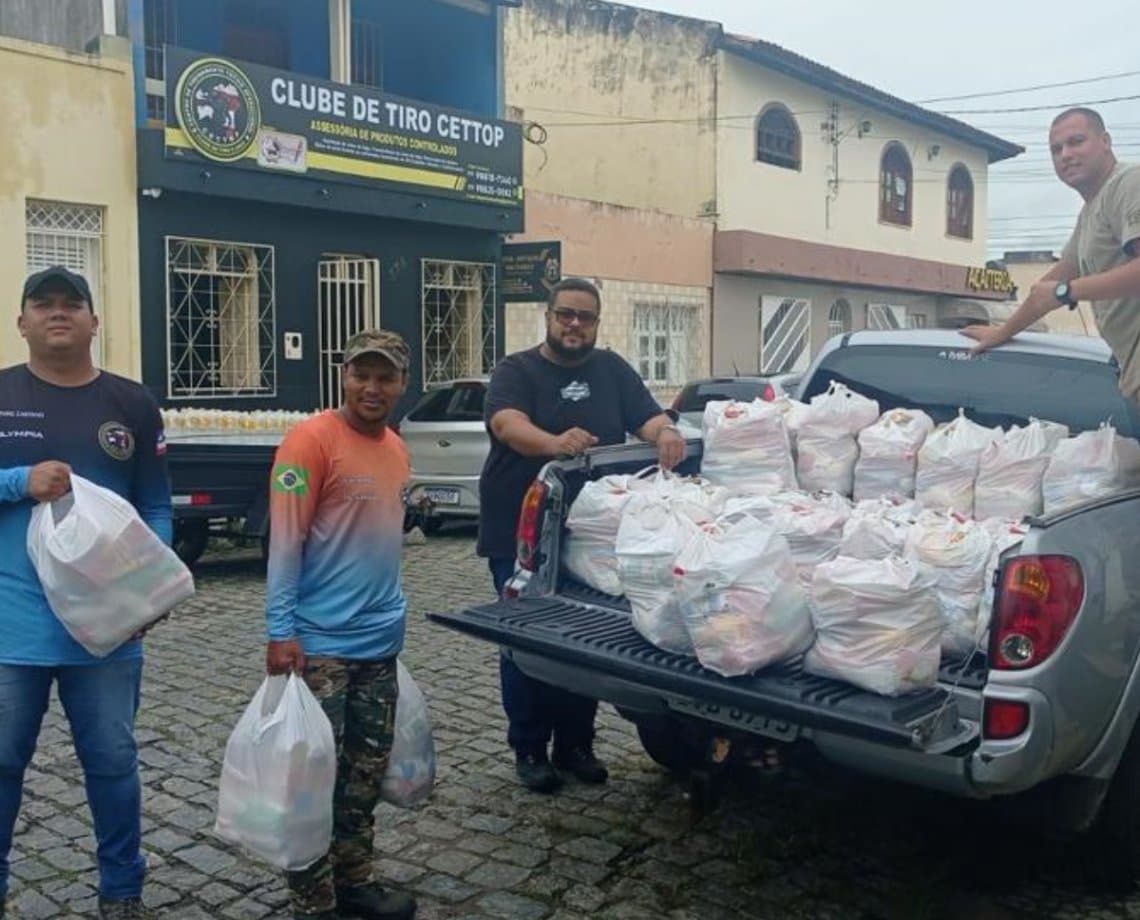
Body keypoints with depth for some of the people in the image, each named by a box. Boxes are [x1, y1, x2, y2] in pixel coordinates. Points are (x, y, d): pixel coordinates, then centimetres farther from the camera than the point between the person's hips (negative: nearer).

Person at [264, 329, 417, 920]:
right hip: (321, 643, -8)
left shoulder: (396, 448, 11)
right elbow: (285, 540, -16)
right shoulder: (312, 439, -13)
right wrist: (280, 629, -20)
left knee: (368, 770, 16)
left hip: (381, 642, 8)